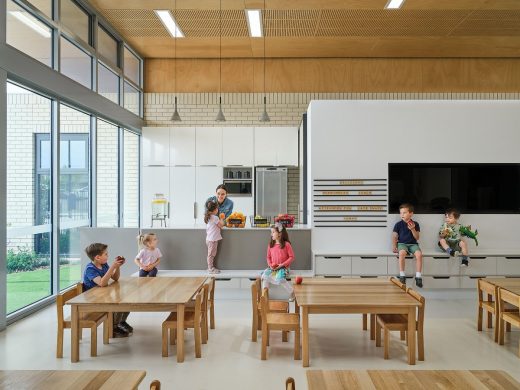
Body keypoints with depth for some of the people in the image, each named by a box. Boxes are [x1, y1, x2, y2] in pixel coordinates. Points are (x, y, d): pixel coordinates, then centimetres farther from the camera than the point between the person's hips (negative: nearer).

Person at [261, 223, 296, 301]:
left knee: (279, 278, -31)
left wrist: (282, 265, -15)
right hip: (272, 268, 5)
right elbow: (268, 257, 13)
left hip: (283, 268, -5)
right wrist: (270, 265, -7)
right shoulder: (271, 245, 5)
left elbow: (292, 257, -7)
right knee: (264, 275, -21)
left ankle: (291, 292, -8)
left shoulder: (286, 244, -8)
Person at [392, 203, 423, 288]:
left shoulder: (415, 224, 4)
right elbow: (394, 236, 5)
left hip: (413, 244, 1)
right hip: (402, 243, -1)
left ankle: (418, 277, -20)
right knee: (402, 253, -37)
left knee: (419, 254, -30)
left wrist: (413, 229, -14)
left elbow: (417, 238, 2)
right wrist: (394, 247, -7)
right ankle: (402, 275, -26)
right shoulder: (398, 224, 2)